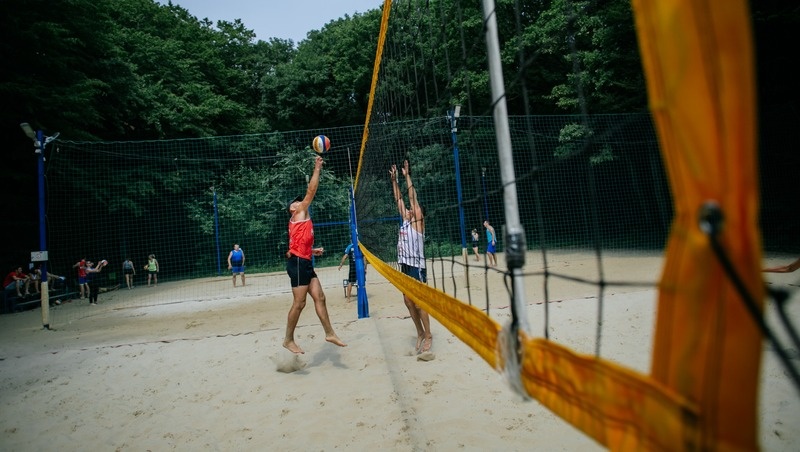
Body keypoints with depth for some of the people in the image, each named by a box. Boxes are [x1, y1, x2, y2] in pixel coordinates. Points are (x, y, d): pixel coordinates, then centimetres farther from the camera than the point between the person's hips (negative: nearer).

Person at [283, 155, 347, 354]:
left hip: (305, 263, 9)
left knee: (320, 298, 7)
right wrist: (317, 168, -2)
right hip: (298, 263, -9)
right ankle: (288, 340, 6)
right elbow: (311, 191, -5)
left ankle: (329, 333, 13)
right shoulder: (298, 215, 0)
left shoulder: (303, 220, 23)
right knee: (299, 303, -5)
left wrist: (313, 251, 16)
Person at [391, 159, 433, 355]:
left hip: (417, 266, -8)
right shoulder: (406, 221, 16)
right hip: (405, 266, 8)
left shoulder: (418, 220, -1)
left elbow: (413, 197, -6)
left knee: (419, 303, -4)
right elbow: (399, 199, 19)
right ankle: (420, 333, 20)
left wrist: (407, 176, -4)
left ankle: (429, 336, 6)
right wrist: (394, 179, 16)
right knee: (408, 302, 9)